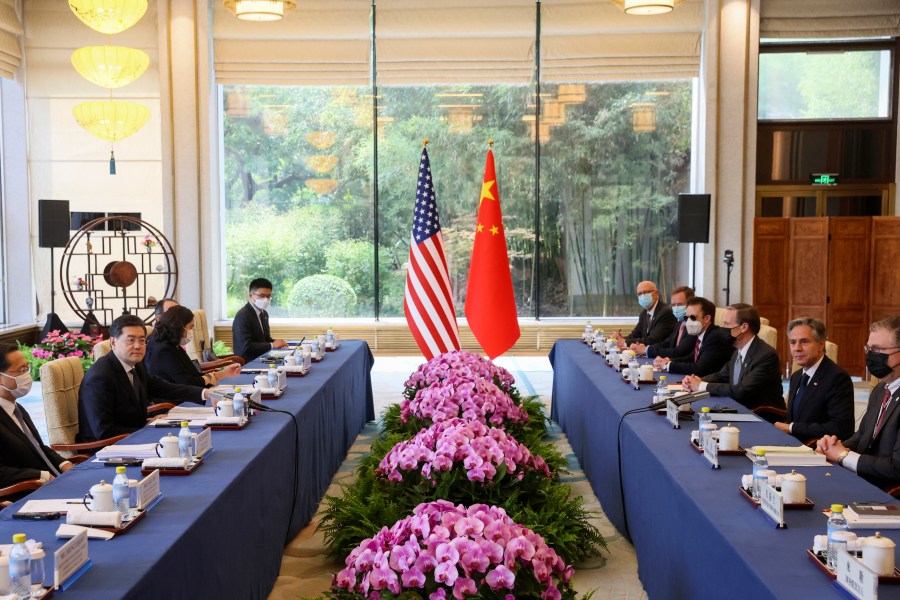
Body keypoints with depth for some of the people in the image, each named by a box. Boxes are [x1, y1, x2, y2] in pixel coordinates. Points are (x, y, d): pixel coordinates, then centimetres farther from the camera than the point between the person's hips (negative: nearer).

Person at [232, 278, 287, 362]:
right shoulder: (242, 316, -13)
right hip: (247, 363, -8)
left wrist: (277, 343, 1)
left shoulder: (264, 314, 14)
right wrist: (272, 345, -18)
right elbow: (246, 347, -20)